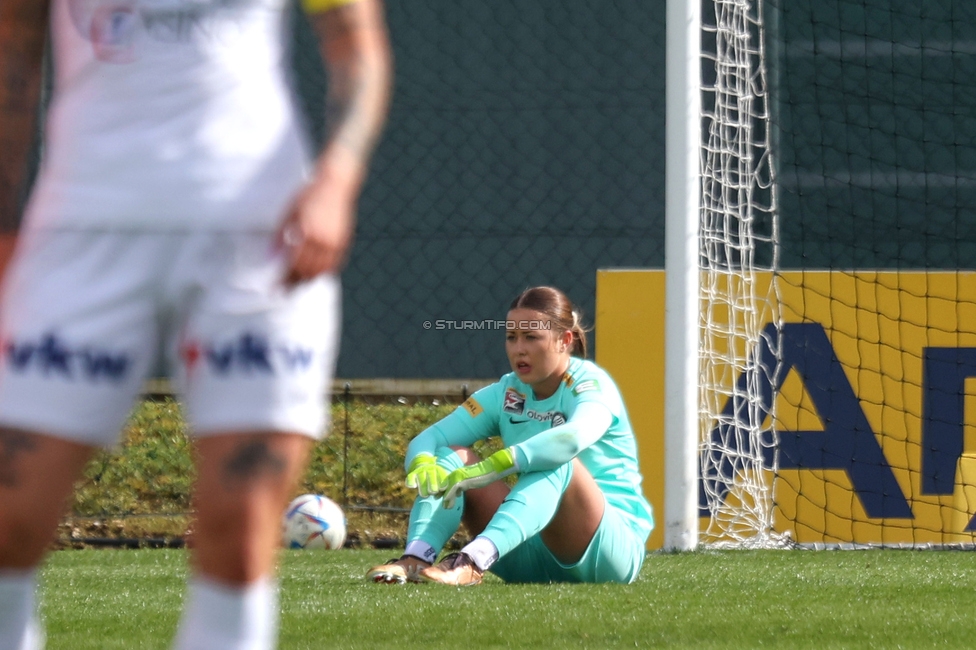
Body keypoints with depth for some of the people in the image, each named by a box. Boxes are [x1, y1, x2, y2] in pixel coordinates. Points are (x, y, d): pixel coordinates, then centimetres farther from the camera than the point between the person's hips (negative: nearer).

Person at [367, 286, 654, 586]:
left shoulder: (590, 384, -10)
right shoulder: (506, 394, 6)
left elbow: (575, 437, -35)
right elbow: (426, 439, -1)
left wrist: (492, 466, -44)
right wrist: (423, 463, -27)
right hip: (533, 555, 6)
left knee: (559, 463, -34)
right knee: (451, 456, -8)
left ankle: (473, 562, -55)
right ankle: (415, 558, -35)